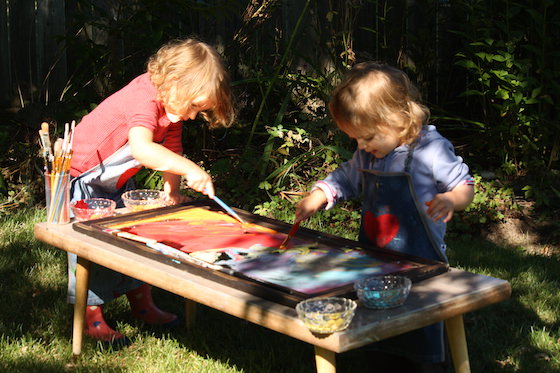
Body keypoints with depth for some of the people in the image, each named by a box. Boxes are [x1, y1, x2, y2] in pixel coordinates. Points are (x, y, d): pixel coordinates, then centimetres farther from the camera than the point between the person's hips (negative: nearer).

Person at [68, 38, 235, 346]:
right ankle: (92, 319, 5)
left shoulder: (173, 107, -3)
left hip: (118, 182, 9)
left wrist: (171, 193, -9)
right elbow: (142, 149, -50)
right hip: (83, 178, -9)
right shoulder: (144, 98, -33)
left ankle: (142, 306, 27)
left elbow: (172, 152, 3)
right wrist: (190, 170, -55)